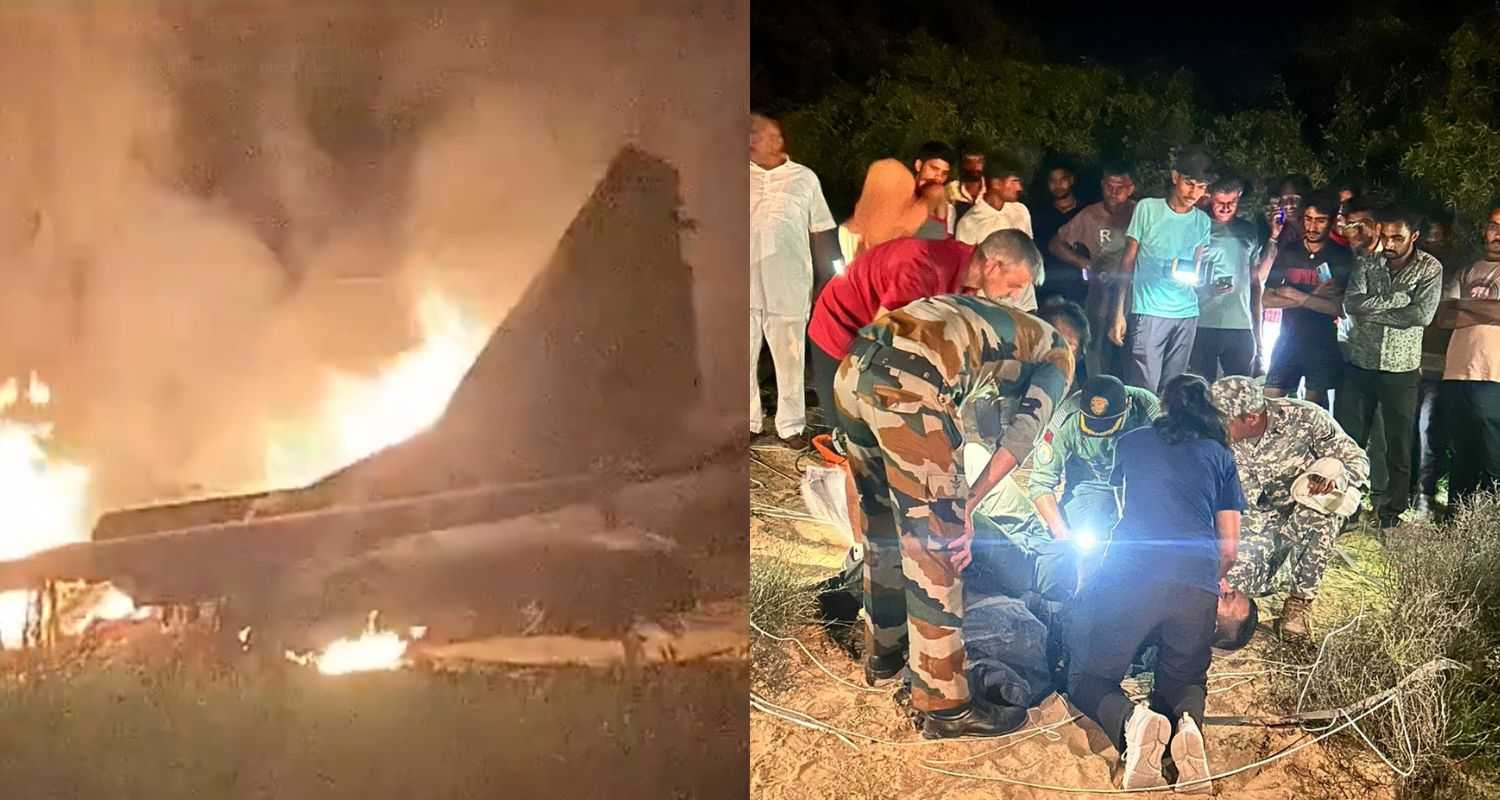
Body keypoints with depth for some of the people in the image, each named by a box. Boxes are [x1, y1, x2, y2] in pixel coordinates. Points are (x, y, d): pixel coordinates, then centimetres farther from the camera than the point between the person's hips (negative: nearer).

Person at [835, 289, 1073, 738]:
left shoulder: (993, 317, 39)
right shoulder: (1055, 354, 20)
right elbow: (1024, 432, 4)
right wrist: (967, 505, 1)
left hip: (854, 368, 8)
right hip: (906, 386, -8)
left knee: (882, 528, 25)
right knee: (936, 546, 3)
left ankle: (884, 651, 42)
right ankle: (945, 706, 11)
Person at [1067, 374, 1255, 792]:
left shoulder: (1131, 442, 23)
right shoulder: (1220, 455, 22)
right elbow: (1229, 546, 21)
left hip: (1130, 574, -1)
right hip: (1198, 584, 1)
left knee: (1088, 679, 14)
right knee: (1184, 678, 24)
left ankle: (1131, 721, -20)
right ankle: (1188, 722, -12)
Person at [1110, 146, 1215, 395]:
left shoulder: (1203, 221, 10)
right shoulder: (1148, 209, 0)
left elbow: (1198, 271, 12)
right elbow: (1127, 262, 2)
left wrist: (1194, 276, -13)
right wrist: (1119, 313, -3)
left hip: (1187, 315, 4)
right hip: (1149, 312, -4)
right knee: (1144, 389, -10)